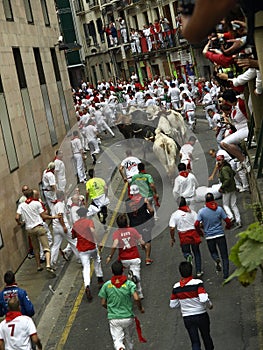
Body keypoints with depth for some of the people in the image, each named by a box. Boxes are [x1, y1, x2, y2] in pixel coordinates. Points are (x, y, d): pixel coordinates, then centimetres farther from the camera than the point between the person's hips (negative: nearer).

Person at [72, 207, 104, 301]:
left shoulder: (75, 224, 6)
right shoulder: (89, 221, -6)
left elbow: (73, 236, 16)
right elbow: (92, 230, -26)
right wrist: (96, 241, -26)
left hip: (82, 250, 2)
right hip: (91, 247, -2)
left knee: (86, 268, -1)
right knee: (97, 261, 27)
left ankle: (87, 286, -23)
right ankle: (100, 280, 28)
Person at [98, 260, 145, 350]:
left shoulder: (106, 285, -4)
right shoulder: (129, 284, -9)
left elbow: (103, 303, 0)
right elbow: (136, 298, -21)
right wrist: (141, 308, -2)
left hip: (113, 318, 0)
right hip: (128, 317, 0)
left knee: (117, 340, 0)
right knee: (129, 339, 21)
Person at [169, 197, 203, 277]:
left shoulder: (174, 215, -5)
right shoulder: (192, 212, -4)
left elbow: (172, 228, -9)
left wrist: (172, 238, 4)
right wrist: (200, 232, 12)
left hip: (183, 236, -1)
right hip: (193, 233, 1)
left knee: (186, 252, 19)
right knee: (197, 253, 15)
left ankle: (188, 256, -18)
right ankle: (198, 271, 14)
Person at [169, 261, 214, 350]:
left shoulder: (176, 287, -6)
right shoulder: (197, 283, -18)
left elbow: (172, 305, 1)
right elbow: (204, 299, -27)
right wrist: (210, 305, -7)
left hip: (187, 318, 2)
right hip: (201, 315, -2)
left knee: (195, 342, 9)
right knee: (206, 337, 22)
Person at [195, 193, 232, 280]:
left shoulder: (201, 211, -6)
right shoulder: (219, 209, -6)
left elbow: (196, 224, -9)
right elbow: (228, 221, -5)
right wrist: (228, 226, 18)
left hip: (209, 236, 1)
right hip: (220, 235, -1)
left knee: (213, 252, 25)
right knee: (224, 256, 7)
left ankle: (217, 260, -8)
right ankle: (226, 276, 2)